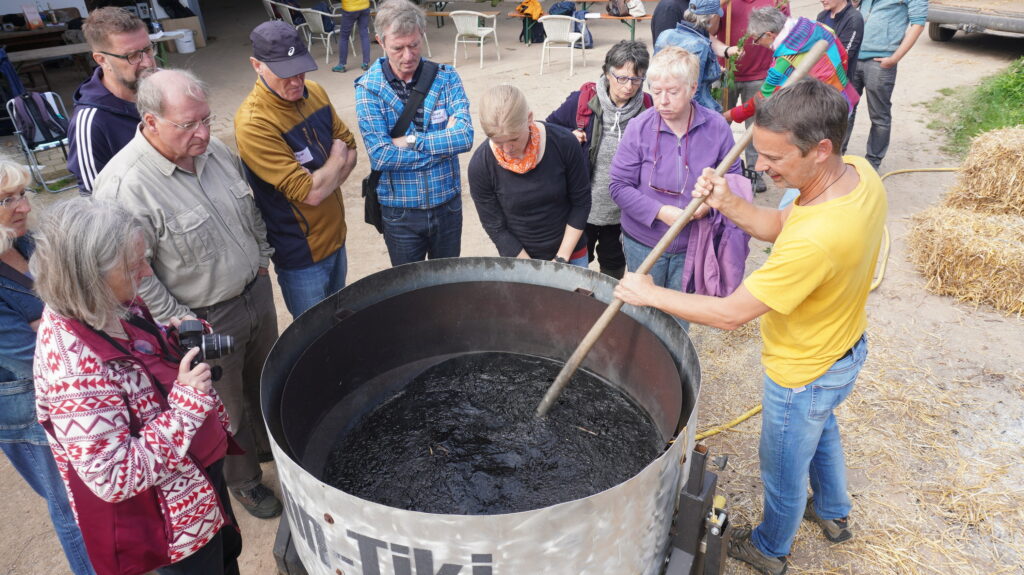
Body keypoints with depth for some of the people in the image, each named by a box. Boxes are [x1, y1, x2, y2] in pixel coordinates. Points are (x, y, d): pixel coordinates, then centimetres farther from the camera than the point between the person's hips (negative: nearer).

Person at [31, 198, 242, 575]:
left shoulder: (111, 309, -11)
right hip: (170, 520, -8)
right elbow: (114, 479, -30)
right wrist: (186, 402, -33)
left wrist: (173, 340, -8)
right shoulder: (74, 368, -35)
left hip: (202, 473, 8)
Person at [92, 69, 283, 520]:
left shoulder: (215, 150, -4)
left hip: (257, 292, 6)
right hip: (206, 320, -6)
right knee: (228, 409, 15)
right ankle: (243, 479, 41)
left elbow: (251, 209, 12)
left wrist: (262, 257, 10)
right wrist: (180, 324, -18)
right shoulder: (123, 185, -26)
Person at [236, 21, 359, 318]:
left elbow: (350, 149, 6)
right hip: (301, 256, -7)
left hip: (336, 235, 7)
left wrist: (323, 180, -12)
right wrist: (337, 158, -8)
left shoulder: (314, 92, -3)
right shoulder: (253, 123, -26)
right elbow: (310, 192, -27)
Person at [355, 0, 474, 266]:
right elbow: (380, 156, -21)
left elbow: (465, 136, -16)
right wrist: (444, 143, -17)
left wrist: (410, 141, -20)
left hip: (448, 203, 2)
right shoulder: (368, 88, -11)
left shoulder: (446, 77, -5)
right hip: (400, 211, -2)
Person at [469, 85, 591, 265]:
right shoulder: (480, 166, -19)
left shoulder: (563, 142, -18)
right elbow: (495, 228, -12)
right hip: (518, 257, -1)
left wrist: (561, 259, -9)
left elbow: (581, 202, -7)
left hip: (570, 252, 1)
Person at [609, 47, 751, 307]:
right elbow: (619, 185, -10)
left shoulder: (716, 127, -7)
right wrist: (660, 211, -22)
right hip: (643, 243, -1)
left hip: (692, 244, 1)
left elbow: (733, 175, 4)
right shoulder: (639, 127, -11)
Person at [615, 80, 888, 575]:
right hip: (845, 347, 9)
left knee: (783, 469, 19)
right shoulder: (858, 171, -16)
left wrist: (648, 294, -23)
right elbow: (779, 226, -3)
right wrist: (730, 205, -21)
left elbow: (729, 314, -33)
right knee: (821, 429, 35)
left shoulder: (816, 239, -43)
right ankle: (833, 513, 62)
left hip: (805, 375, -8)